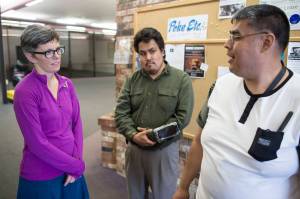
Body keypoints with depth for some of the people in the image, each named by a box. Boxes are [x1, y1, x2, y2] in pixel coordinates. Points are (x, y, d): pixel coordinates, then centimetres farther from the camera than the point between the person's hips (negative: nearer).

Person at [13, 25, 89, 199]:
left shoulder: (67, 84, 0)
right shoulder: (25, 92, -18)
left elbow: (77, 124, 2)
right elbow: (38, 144, -19)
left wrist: (76, 162, -7)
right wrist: (78, 165, -12)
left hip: (71, 170, 5)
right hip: (41, 178, -5)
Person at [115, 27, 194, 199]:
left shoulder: (181, 79, -8)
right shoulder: (133, 80, 3)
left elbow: (183, 116, -14)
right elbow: (121, 112, -1)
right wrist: (133, 135, -16)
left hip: (165, 150, -3)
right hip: (134, 148, 4)